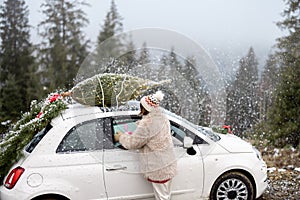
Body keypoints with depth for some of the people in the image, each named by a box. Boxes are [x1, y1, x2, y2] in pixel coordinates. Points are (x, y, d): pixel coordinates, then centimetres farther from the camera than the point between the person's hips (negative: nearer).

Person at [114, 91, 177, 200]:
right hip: (168, 164, 9)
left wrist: (121, 137, 3)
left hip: (159, 168, -9)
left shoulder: (147, 123, -22)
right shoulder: (162, 118, 5)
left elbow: (133, 143, -13)